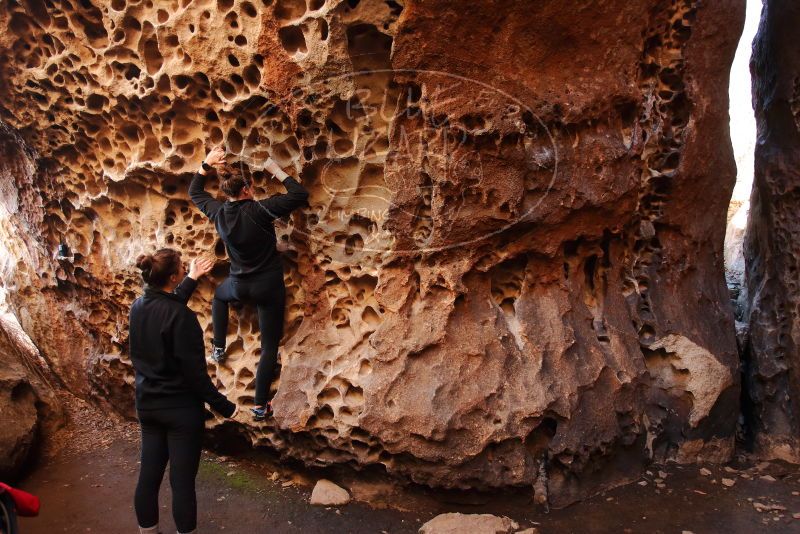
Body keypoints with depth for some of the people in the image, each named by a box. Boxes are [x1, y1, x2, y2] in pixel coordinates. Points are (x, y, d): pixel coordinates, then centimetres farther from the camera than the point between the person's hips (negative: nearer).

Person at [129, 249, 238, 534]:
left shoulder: (138, 306, -1)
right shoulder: (182, 317, -23)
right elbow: (194, 371, -20)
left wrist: (192, 280, 31)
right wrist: (223, 405, -10)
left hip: (147, 404, 7)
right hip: (181, 409, -7)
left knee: (148, 474, 16)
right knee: (182, 480, 5)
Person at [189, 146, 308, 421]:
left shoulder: (218, 212, -4)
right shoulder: (259, 210, -20)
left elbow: (195, 192, 16)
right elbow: (300, 195, -18)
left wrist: (207, 165, 15)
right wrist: (277, 171, -8)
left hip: (239, 285, 4)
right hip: (269, 286, -4)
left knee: (220, 296, 42)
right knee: (270, 346, 5)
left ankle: (218, 348, 41)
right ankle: (260, 405, 7)